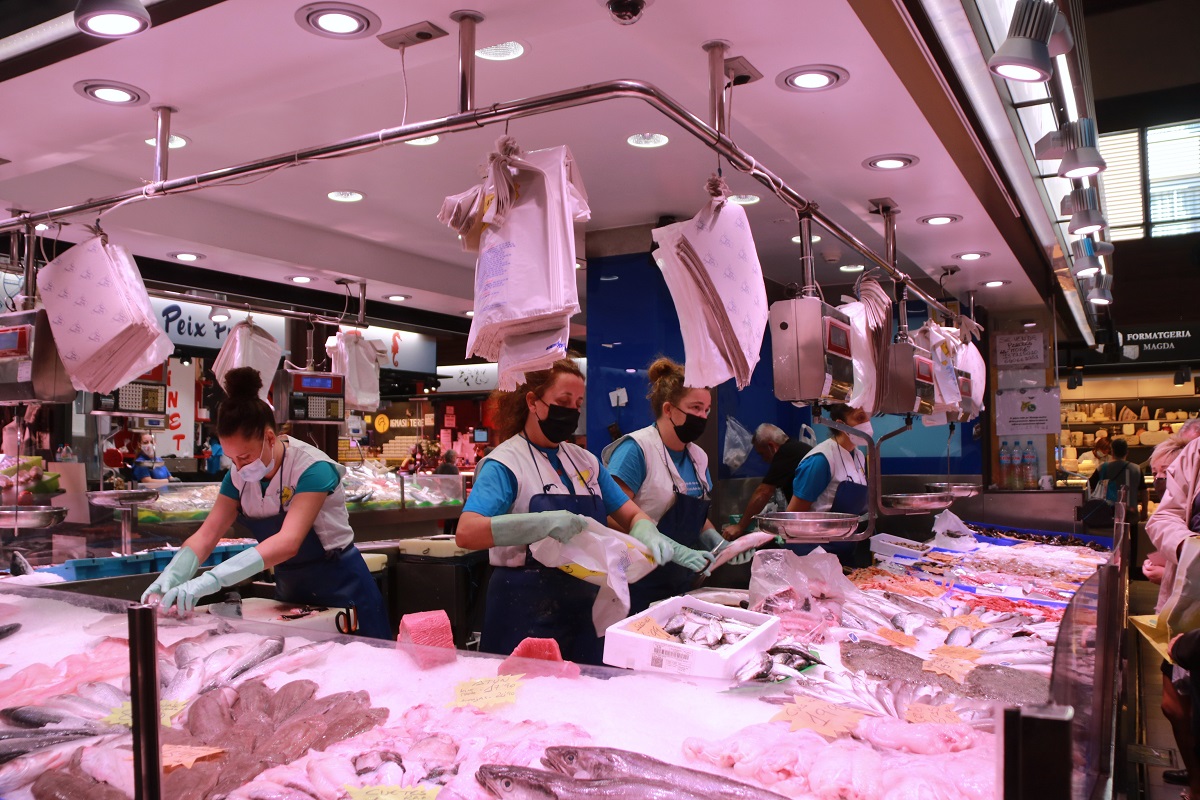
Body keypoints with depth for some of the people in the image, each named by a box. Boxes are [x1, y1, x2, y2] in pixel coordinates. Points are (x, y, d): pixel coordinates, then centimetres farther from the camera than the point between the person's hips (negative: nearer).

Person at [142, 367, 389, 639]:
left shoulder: (312, 469, -26)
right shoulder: (239, 476, -4)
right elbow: (206, 534, -8)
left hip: (339, 593, -6)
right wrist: (172, 575, -28)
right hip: (290, 592, 6)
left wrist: (210, 580, -46)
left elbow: (287, 542, -38)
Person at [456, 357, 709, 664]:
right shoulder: (505, 463, -9)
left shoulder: (585, 461, 11)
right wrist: (542, 523, -34)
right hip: (527, 612, -6)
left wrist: (648, 535, -11)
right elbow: (466, 533, -23)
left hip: (584, 605, 6)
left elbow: (631, 515, 13)